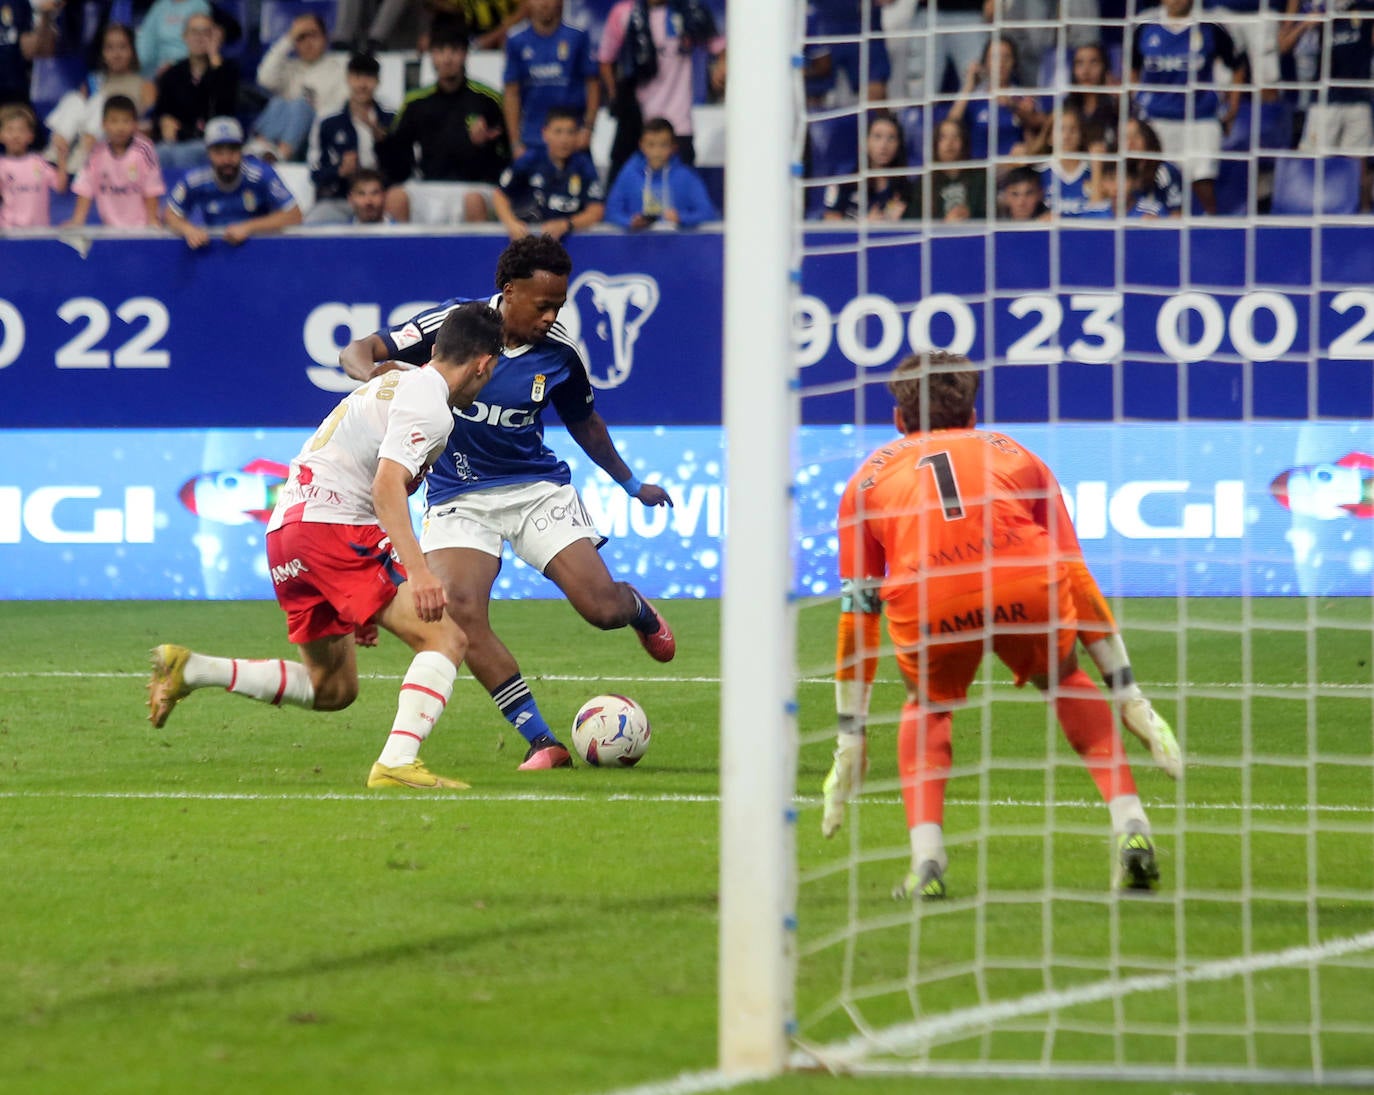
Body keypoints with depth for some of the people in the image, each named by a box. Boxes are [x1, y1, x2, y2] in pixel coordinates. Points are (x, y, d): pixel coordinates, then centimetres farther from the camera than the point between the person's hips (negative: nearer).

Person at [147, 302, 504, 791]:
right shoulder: (428, 403, -6)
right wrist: (418, 571, -31)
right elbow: (387, 485, -21)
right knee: (445, 639, -12)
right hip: (332, 527, -10)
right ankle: (397, 764, -27)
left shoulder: (394, 384, 26)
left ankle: (189, 669, 11)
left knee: (332, 689, 18)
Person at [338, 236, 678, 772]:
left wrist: (631, 484, 27)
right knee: (460, 612, -24)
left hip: (538, 486, 1)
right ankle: (541, 742, -16)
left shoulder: (559, 354, -5)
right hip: (458, 499, -1)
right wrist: (373, 371, -35)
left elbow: (585, 424, 16)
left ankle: (638, 608, 31)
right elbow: (356, 352, -10)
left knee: (602, 606, -12)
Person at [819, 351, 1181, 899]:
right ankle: (1131, 828, 16)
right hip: (1027, 588, 0)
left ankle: (926, 859, 11)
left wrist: (850, 735, 34)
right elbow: (1076, 576, 33)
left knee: (927, 705, 30)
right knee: (1067, 683, 31)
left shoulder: (870, 476, 32)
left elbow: (856, 611, 30)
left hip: (926, 603, 0)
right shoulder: (1014, 453, 33)